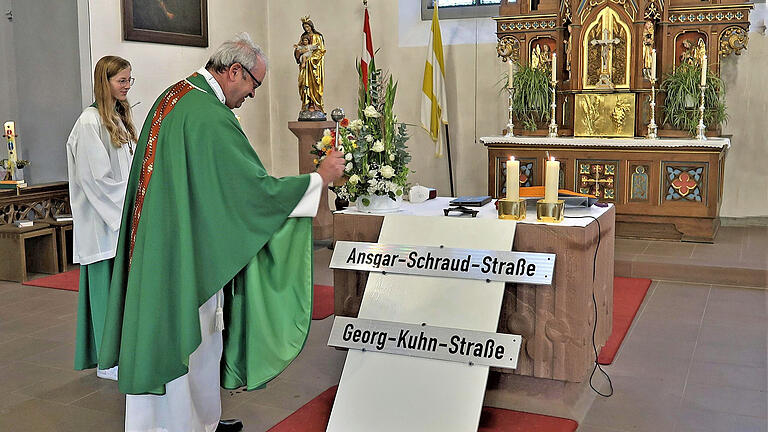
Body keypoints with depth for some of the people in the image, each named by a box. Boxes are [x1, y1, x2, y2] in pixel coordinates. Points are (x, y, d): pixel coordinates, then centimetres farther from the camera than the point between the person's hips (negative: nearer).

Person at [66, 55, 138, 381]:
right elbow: (96, 177, -17)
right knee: (107, 287, -3)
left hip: (122, 218, 8)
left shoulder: (120, 118, 15)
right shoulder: (90, 122, -13)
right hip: (102, 222, -8)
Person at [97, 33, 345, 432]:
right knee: (195, 340, 5)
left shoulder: (170, 97, 10)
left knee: (164, 333, 16)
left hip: (157, 248, 10)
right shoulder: (210, 116, -21)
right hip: (189, 255, -10)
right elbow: (254, 187, -21)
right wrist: (319, 178, -11)